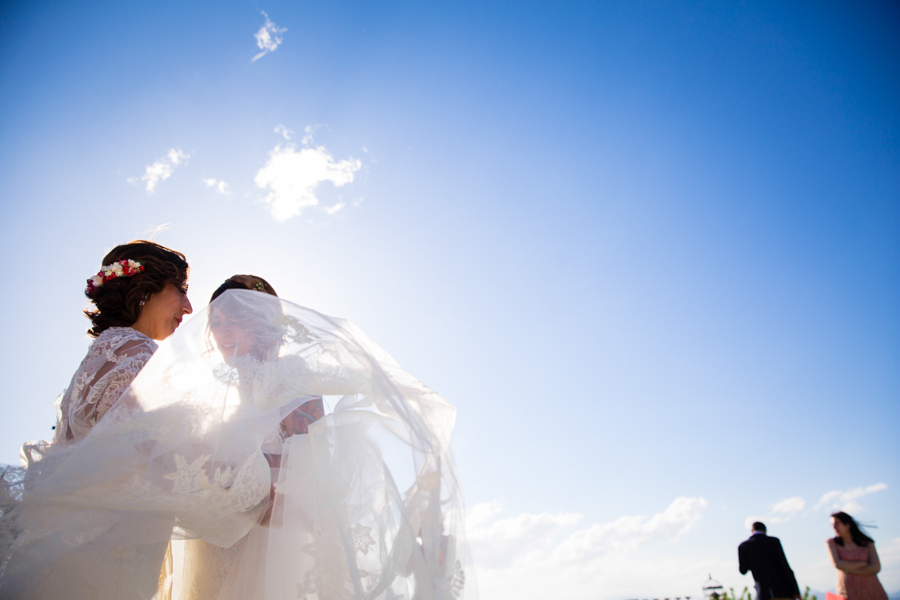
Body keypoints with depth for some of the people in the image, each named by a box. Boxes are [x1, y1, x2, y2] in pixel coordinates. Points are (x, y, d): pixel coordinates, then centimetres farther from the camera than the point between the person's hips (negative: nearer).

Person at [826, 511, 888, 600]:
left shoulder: (867, 543, 7)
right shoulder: (832, 543, 5)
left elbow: (876, 568, -5)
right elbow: (838, 564, -8)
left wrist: (849, 569, -8)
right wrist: (864, 563, -2)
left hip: (872, 592, 1)